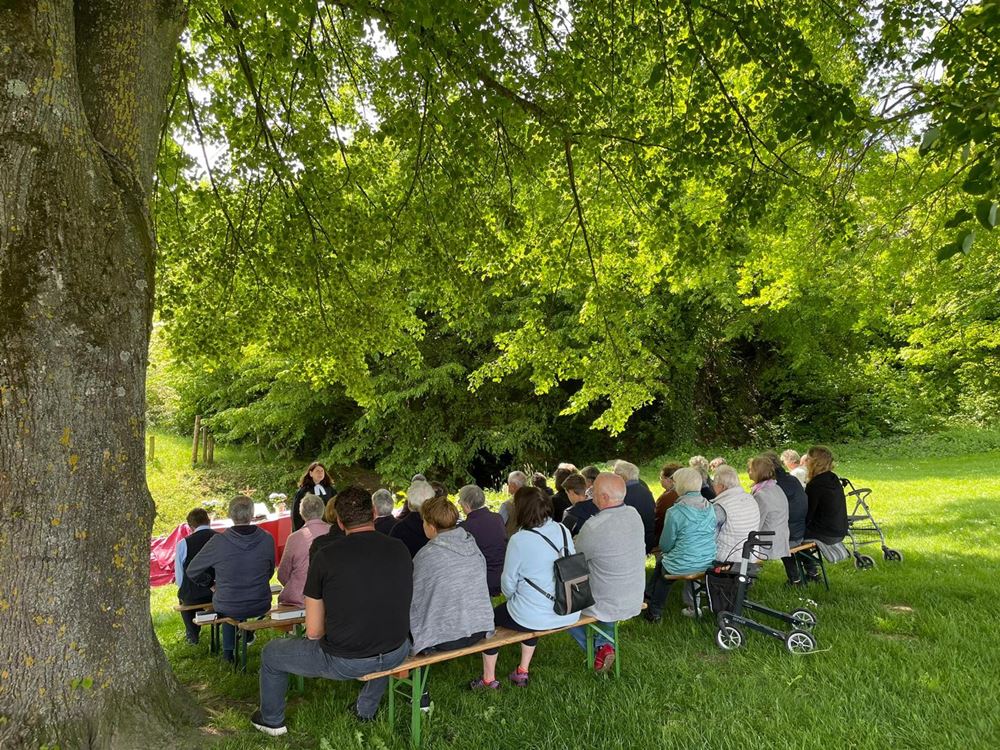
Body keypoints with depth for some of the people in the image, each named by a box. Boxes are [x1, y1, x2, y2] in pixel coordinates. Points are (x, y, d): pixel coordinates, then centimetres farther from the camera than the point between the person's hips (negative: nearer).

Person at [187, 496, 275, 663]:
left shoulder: (218, 541, -18)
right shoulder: (267, 539, -13)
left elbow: (192, 571, -4)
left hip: (228, 609, -2)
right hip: (260, 606, 2)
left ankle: (228, 650, 42)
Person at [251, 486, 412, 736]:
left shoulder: (326, 557, -14)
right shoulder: (400, 549, -5)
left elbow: (313, 632, -7)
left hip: (343, 662, -3)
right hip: (396, 655, 4)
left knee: (270, 653, 22)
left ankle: (271, 720, 42)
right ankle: (366, 709, 45)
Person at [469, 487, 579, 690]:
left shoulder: (519, 540, -19)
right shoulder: (563, 530, -3)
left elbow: (508, 584, -10)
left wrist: (511, 595, 14)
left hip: (535, 618, -6)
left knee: (489, 617, 20)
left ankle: (489, 679, 29)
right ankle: (523, 672, 38)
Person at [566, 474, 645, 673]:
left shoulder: (593, 527, -29)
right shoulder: (634, 515, -9)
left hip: (608, 607, -6)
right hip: (635, 602, 6)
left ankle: (598, 648, 14)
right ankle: (606, 643, 26)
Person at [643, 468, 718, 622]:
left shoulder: (675, 512, -20)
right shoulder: (710, 507, -1)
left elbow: (665, 546, -8)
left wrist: (664, 549, 16)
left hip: (683, 567, -5)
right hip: (709, 564, 6)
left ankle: (654, 612, 40)